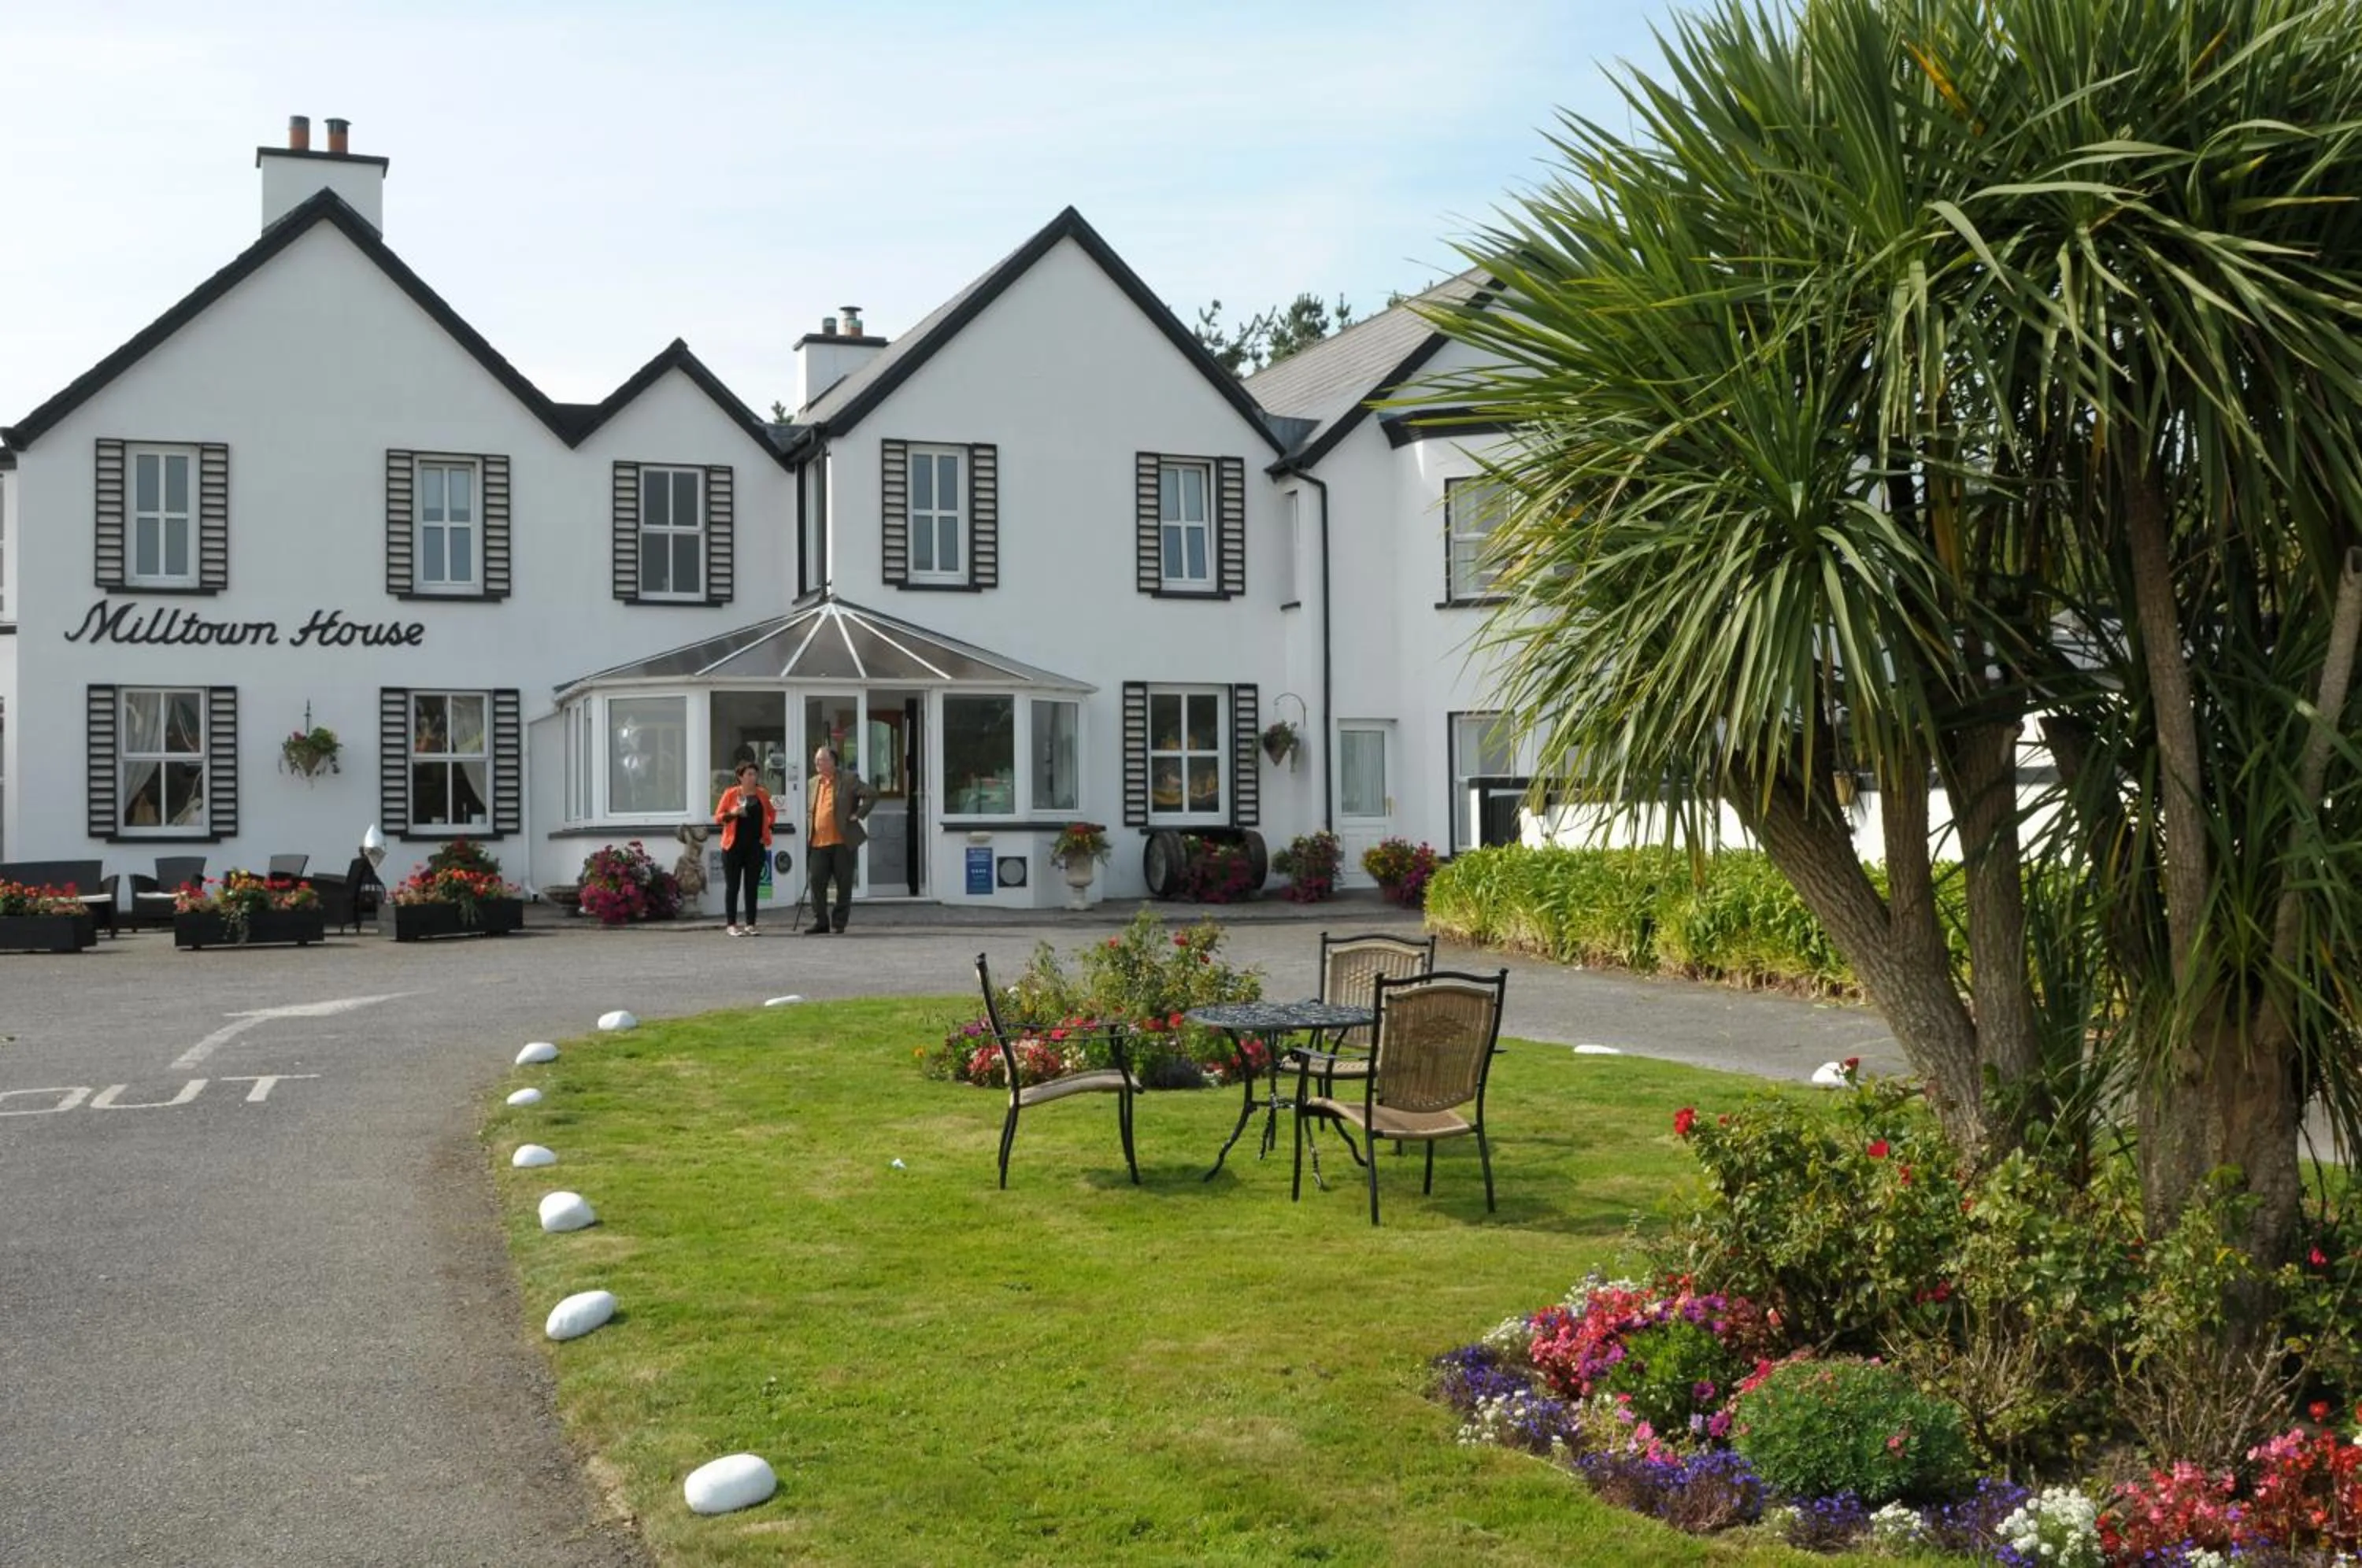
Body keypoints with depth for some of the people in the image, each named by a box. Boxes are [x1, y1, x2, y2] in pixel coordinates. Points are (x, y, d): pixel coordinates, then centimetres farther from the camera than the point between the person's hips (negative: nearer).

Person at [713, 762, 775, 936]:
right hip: (734, 845, -3)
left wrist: (767, 830, 8)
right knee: (732, 886, 0)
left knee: (752, 886, 4)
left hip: (756, 846, 3)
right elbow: (718, 817, -1)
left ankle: (750, 925, 8)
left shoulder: (763, 794, 6)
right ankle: (731, 925, 4)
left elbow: (772, 813, 21)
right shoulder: (730, 794, -2)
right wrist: (732, 813, -19)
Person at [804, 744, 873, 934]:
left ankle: (840, 923, 10)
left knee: (843, 883, 2)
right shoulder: (813, 783, 16)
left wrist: (857, 815, -8)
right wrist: (808, 838, 13)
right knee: (817, 882, 0)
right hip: (818, 843, 5)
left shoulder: (848, 779, -2)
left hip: (842, 842, -5)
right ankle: (820, 922, 8)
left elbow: (871, 795, -5)